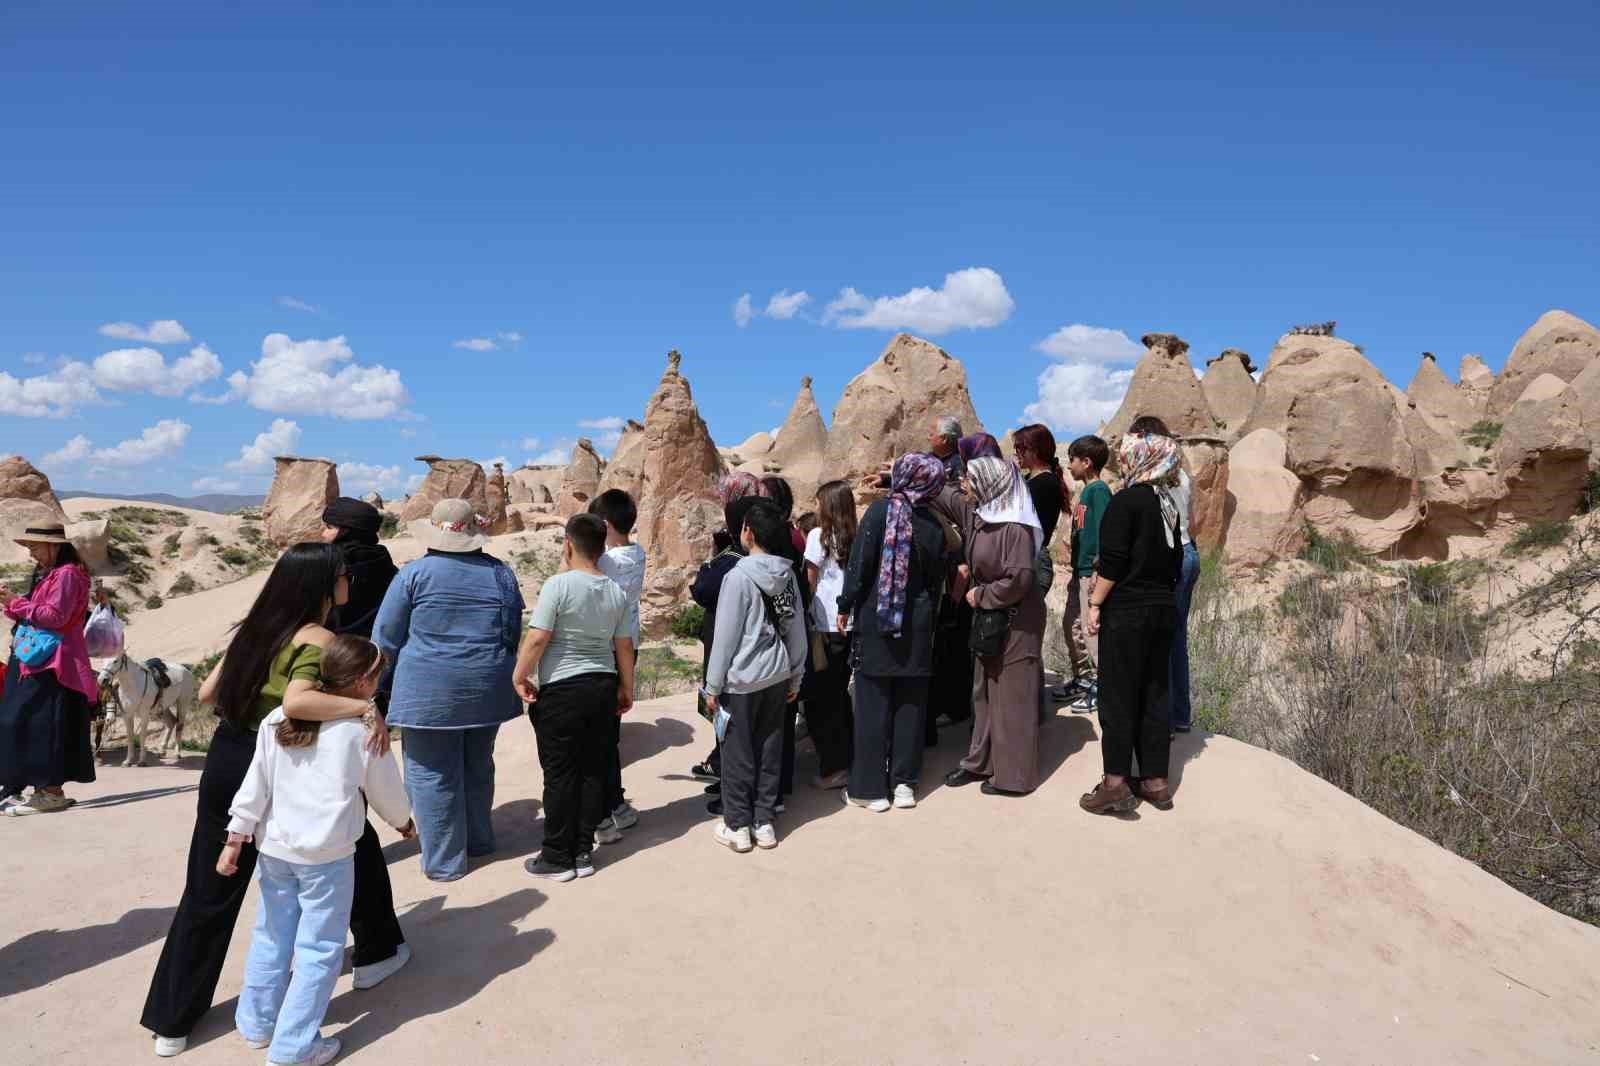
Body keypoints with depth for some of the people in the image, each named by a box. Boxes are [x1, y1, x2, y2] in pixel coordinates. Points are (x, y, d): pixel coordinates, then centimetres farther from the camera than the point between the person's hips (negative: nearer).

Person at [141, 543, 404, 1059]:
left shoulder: (255, 626, 4)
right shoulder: (319, 639, -19)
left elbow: (207, 693, 10)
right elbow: (296, 702, -37)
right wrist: (365, 706, -33)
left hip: (225, 763, 6)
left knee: (207, 895, 15)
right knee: (358, 847, 19)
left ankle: (172, 1021, 23)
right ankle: (376, 953, 33)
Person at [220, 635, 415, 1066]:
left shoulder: (277, 719, 1)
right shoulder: (363, 730, -11)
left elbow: (255, 786, 2)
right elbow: (385, 789, 2)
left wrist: (235, 840, 10)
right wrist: (404, 822, 20)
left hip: (274, 848, 6)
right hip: (327, 855, -5)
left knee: (271, 937, 22)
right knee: (319, 949, 6)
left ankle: (256, 1024, 37)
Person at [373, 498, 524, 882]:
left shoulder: (414, 573, -6)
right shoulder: (501, 573, 3)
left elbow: (385, 638, -1)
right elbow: (513, 634, 7)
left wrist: (387, 686, 14)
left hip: (430, 692, -4)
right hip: (487, 691, 4)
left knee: (433, 775, 7)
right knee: (478, 766, 20)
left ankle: (444, 861, 14)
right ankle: (479, 840, 35)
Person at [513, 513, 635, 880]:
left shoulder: (559, 584, -13)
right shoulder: (616, 592, 3)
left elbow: (538, 638, -16)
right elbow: (624, 646, 8)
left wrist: (519, 676, -3)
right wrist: (626, 689, 18)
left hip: (561, 690, -5)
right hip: (603, 686, 5)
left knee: (560, 774, 4)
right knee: (593, 770, 11)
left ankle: (558, 858, 14)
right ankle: (583, 852, 20)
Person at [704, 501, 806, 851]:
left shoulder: (739, 576, -15)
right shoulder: (788, 575, 3)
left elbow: (725, 636, -13)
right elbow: (797, 630, 8)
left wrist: (713, 685, -5)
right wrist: (795, 676, 17)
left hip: (741, 679, -6)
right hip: (777, 676, 6)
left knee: (738, 753, 6)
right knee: (770, 750, 13)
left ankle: (737, 826, 16)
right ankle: (765, 822, 21)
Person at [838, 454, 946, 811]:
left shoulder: (880, 510, -11)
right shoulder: (934, 526, -1)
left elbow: (860, 564, -14)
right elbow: (936, 582, 5)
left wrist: (845, 606, -5)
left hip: (875, 621, -3)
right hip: (916, 624, 3)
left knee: (873, 701, 5)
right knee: (910, 702, 12)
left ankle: (871, 787, 10)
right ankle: (904, 782, 17)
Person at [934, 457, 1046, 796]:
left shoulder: (1016, 528, -23)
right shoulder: (974, 512, 1)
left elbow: (1018, 580, -28)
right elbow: (939, 495, 14)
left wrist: (980, 596, -15)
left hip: (1015, 622, -9)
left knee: (1011, 697, 1)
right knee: (984, 692, 17)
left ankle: (1014, 776, 12)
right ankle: (981, 762, 29)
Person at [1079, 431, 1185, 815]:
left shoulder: (1125, 501, -13)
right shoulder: (1167, 503, 10)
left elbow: (1112, 563, -17)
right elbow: (1175, 562, 14)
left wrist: (1095, 603, -11)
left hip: (1126, 611, -7)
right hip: (1163, 610, 7)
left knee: (1118, 695, -1)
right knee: (1154, 694, 11)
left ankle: (1116, 783, 1)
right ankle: (1155, 781, 17)